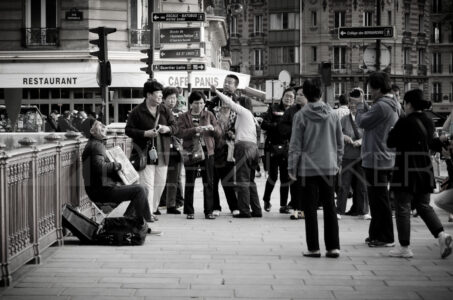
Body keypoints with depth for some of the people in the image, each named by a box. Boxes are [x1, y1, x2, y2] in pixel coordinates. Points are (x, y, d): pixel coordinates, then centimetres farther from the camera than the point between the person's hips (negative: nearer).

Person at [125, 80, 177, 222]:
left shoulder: (165, 111, 10)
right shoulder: (137, 112, -4)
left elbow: (175, 127, 14)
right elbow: (128, 130, -4)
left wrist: (167, 129, -9)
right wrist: (145, 133, -16)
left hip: (162, 154, 5)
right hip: (145, 153, -5)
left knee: (160, 183, 9)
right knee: (147, 184, -10)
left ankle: (153, 208, 23)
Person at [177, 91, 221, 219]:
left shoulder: (209, 115, 11)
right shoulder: (184, 117, 5)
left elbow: (219, 131, 7)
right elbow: (180, 133, -10)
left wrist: (212, 128, -15)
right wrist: (195, 129, -23)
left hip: (207, 151, 2)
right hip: (191, 152, -2)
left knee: (208, 182, 1)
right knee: (189, 182, 1)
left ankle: (208, 211, 6)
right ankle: (189, 211, 8)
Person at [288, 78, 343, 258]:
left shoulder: (301, 116, -8)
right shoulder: (332, 114, 2)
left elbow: (295, 144, -6)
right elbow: (340, 142, 8)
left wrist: (292, 168, 1)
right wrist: (337, 163, 20)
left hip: (308, 168, -3)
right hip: (328, 167, 3)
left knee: (310, 208, 3)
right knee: (330, 207, 8)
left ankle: (313, 248, 3)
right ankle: (333, 247, 6)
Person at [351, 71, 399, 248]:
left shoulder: (382, 106, -20)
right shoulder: (393, 105, 12)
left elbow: (361, 122, -14)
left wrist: (360, 105, 1)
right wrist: (363, 105, 11)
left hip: (377, 159, -10)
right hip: (386, 158, 10)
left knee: (379, 200, -3)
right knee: (377, 200, 17)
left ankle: (386, 238, 2)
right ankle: (376, 234, 25)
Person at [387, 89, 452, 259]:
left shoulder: (405, 122, -15)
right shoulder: (428, 122, 7)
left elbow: (390, 142, -7)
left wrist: (392, 130, 10)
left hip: (406, 170, -7)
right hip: (425, 168, 7)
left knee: (402, 207, 2)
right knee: (423, 205, 15)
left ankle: (405, 247, 4)